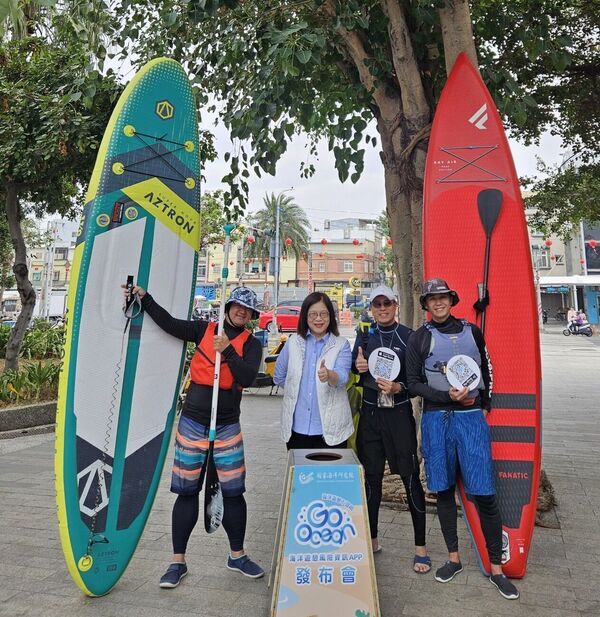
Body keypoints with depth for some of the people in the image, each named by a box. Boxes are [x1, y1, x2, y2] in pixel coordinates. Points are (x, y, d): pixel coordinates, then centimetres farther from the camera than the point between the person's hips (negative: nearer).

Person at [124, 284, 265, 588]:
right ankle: (178, 561, 22)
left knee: (233, 492, 6)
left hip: (227, 426, 0)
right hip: (192, 422, 0)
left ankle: (237, 556, 27)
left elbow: (247, 377, -14)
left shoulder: (251, 344, 1)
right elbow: (170, 323, -3)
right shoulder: (205, 330, 4)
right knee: (187, 492, 7)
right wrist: (144, 298, -9)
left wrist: (227, 350, -22)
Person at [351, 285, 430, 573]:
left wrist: (399, 388, -20)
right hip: (370, 414, 3)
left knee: (410, 476, 0)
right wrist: (359, 368, -11)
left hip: (400, 413, -3)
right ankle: (372, 539, 25)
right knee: (371, 476, 9)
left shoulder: (409, 336, -2)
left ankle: (420, 546, 14)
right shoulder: (365, 336, 8)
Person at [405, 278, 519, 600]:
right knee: (443, 491, 9)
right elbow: (414, 384, -2)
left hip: (472, 417, 1)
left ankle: (496, 568, 15)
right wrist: (448, 396, -14)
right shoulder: (419, 338, 2)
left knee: (484, 494, -2)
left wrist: (484, 405, 12)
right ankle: (454, 558, 27)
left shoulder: (472, 331, 8)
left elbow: (486, 370, 18)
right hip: (436, 419, 0)